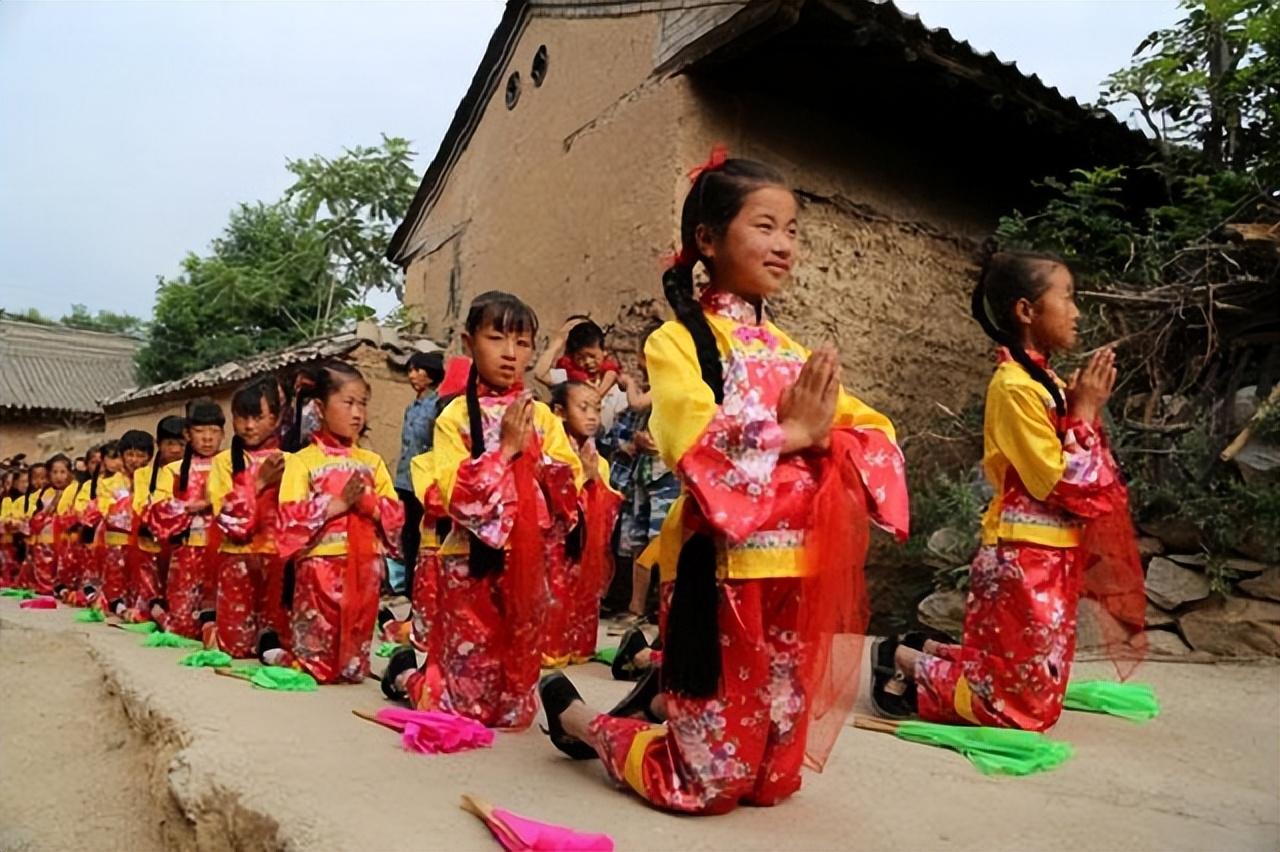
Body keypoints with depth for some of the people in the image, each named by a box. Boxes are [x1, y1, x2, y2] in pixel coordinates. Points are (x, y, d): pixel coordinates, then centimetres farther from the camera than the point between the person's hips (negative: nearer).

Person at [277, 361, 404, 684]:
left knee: (358, 640, 10)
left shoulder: (372, 462, 12)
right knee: (317, 646, 1)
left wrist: (368, 501, -12)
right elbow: (292, 519, -12)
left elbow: (396, 515, 6)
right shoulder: (302, 461, -1)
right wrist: (339, 503, -16)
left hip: (364, 566, 4)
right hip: (320, 565, -3)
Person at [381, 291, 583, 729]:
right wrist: (506, 449, -17)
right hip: (472, 563, -3)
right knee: (465, 704, 7)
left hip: (527, 565, 4)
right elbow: (455, 495, -16)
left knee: (516, 710, 11)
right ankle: (406, 673, 34)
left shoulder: (542, 417, 6)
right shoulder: (456, 415, -4)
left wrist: (535, 454, -14)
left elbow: (572, 492, 0)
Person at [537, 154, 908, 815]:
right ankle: (578, 716, 30)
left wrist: (824, 436, -13)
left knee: (774, 778, 17)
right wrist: (789, 431, -17)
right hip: (724, 569, -6)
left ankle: (658, 681, 39)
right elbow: (694, 444, -21)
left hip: (799, 573, 6)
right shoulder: (677, 341, -5)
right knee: (704, 784, 6)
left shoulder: (793, 353, 13)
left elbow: (878, 438, 6)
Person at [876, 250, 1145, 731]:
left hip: (1053, 557, 9)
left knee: (1035, 683, 19)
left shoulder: (1046, 380, 9)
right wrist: (1084, 412, -12)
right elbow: (1061, 484, -19)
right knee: (1028, 703, 1)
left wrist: (1088, 410, 1)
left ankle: (924, 652, 26)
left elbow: (1091, 479, 12)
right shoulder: (1015, 386, -17)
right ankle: (906, 663, 10)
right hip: (1023, 560, -9)